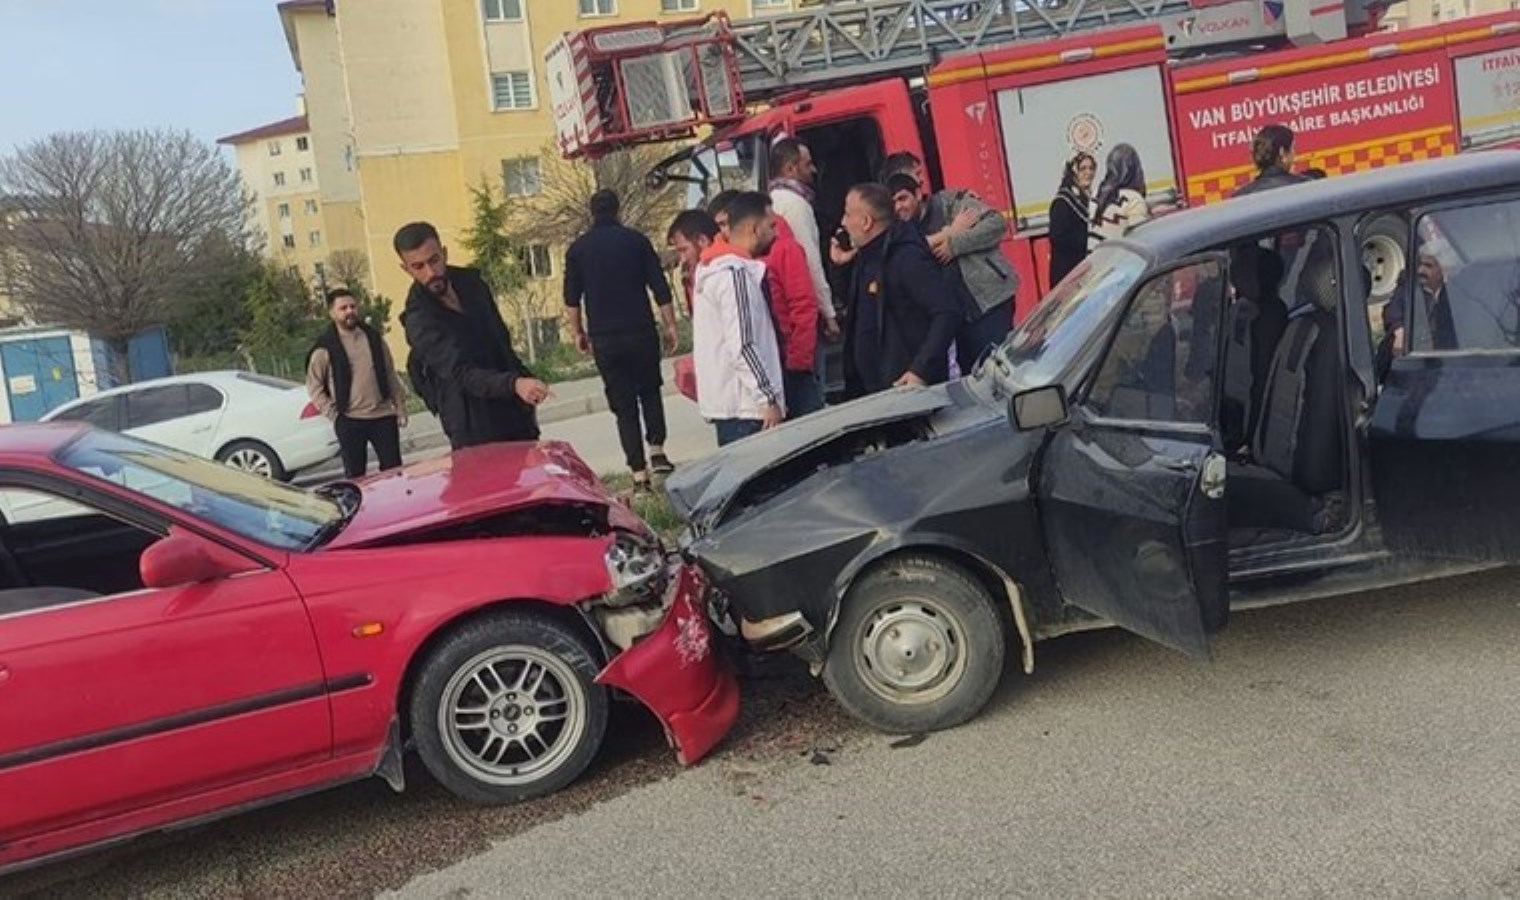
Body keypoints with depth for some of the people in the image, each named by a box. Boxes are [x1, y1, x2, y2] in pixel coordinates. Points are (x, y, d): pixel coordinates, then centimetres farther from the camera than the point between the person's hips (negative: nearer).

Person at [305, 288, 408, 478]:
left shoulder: (373, 337, 8)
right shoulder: (324, 348, -4)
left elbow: (391, 375, 12)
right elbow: (314, 387, -1)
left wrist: (400, 407, 8)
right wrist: (334, 414, -6)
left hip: (383, 416, 3)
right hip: (349, 421, -3)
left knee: (394, 469, 6)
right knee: (355, 474, 3)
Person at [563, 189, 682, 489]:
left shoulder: (578, 248, 6)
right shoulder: (636, 240, 3)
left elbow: (572, 299, 6)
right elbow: (660, 288, -1)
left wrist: (578, 333, 17)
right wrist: (670, 325, 6)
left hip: (604, 340, 0)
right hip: (641, 333, 0)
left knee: (623, 404, 6)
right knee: (650, 391, 20)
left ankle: (639, 473, 2)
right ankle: (657, 451, 4)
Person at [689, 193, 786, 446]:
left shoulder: (713, 266, 14)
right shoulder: (734, 272, -16)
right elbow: (742, 346, -22)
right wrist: (770, 398, -19)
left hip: (723, 400, 10)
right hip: (743, 406, -10)